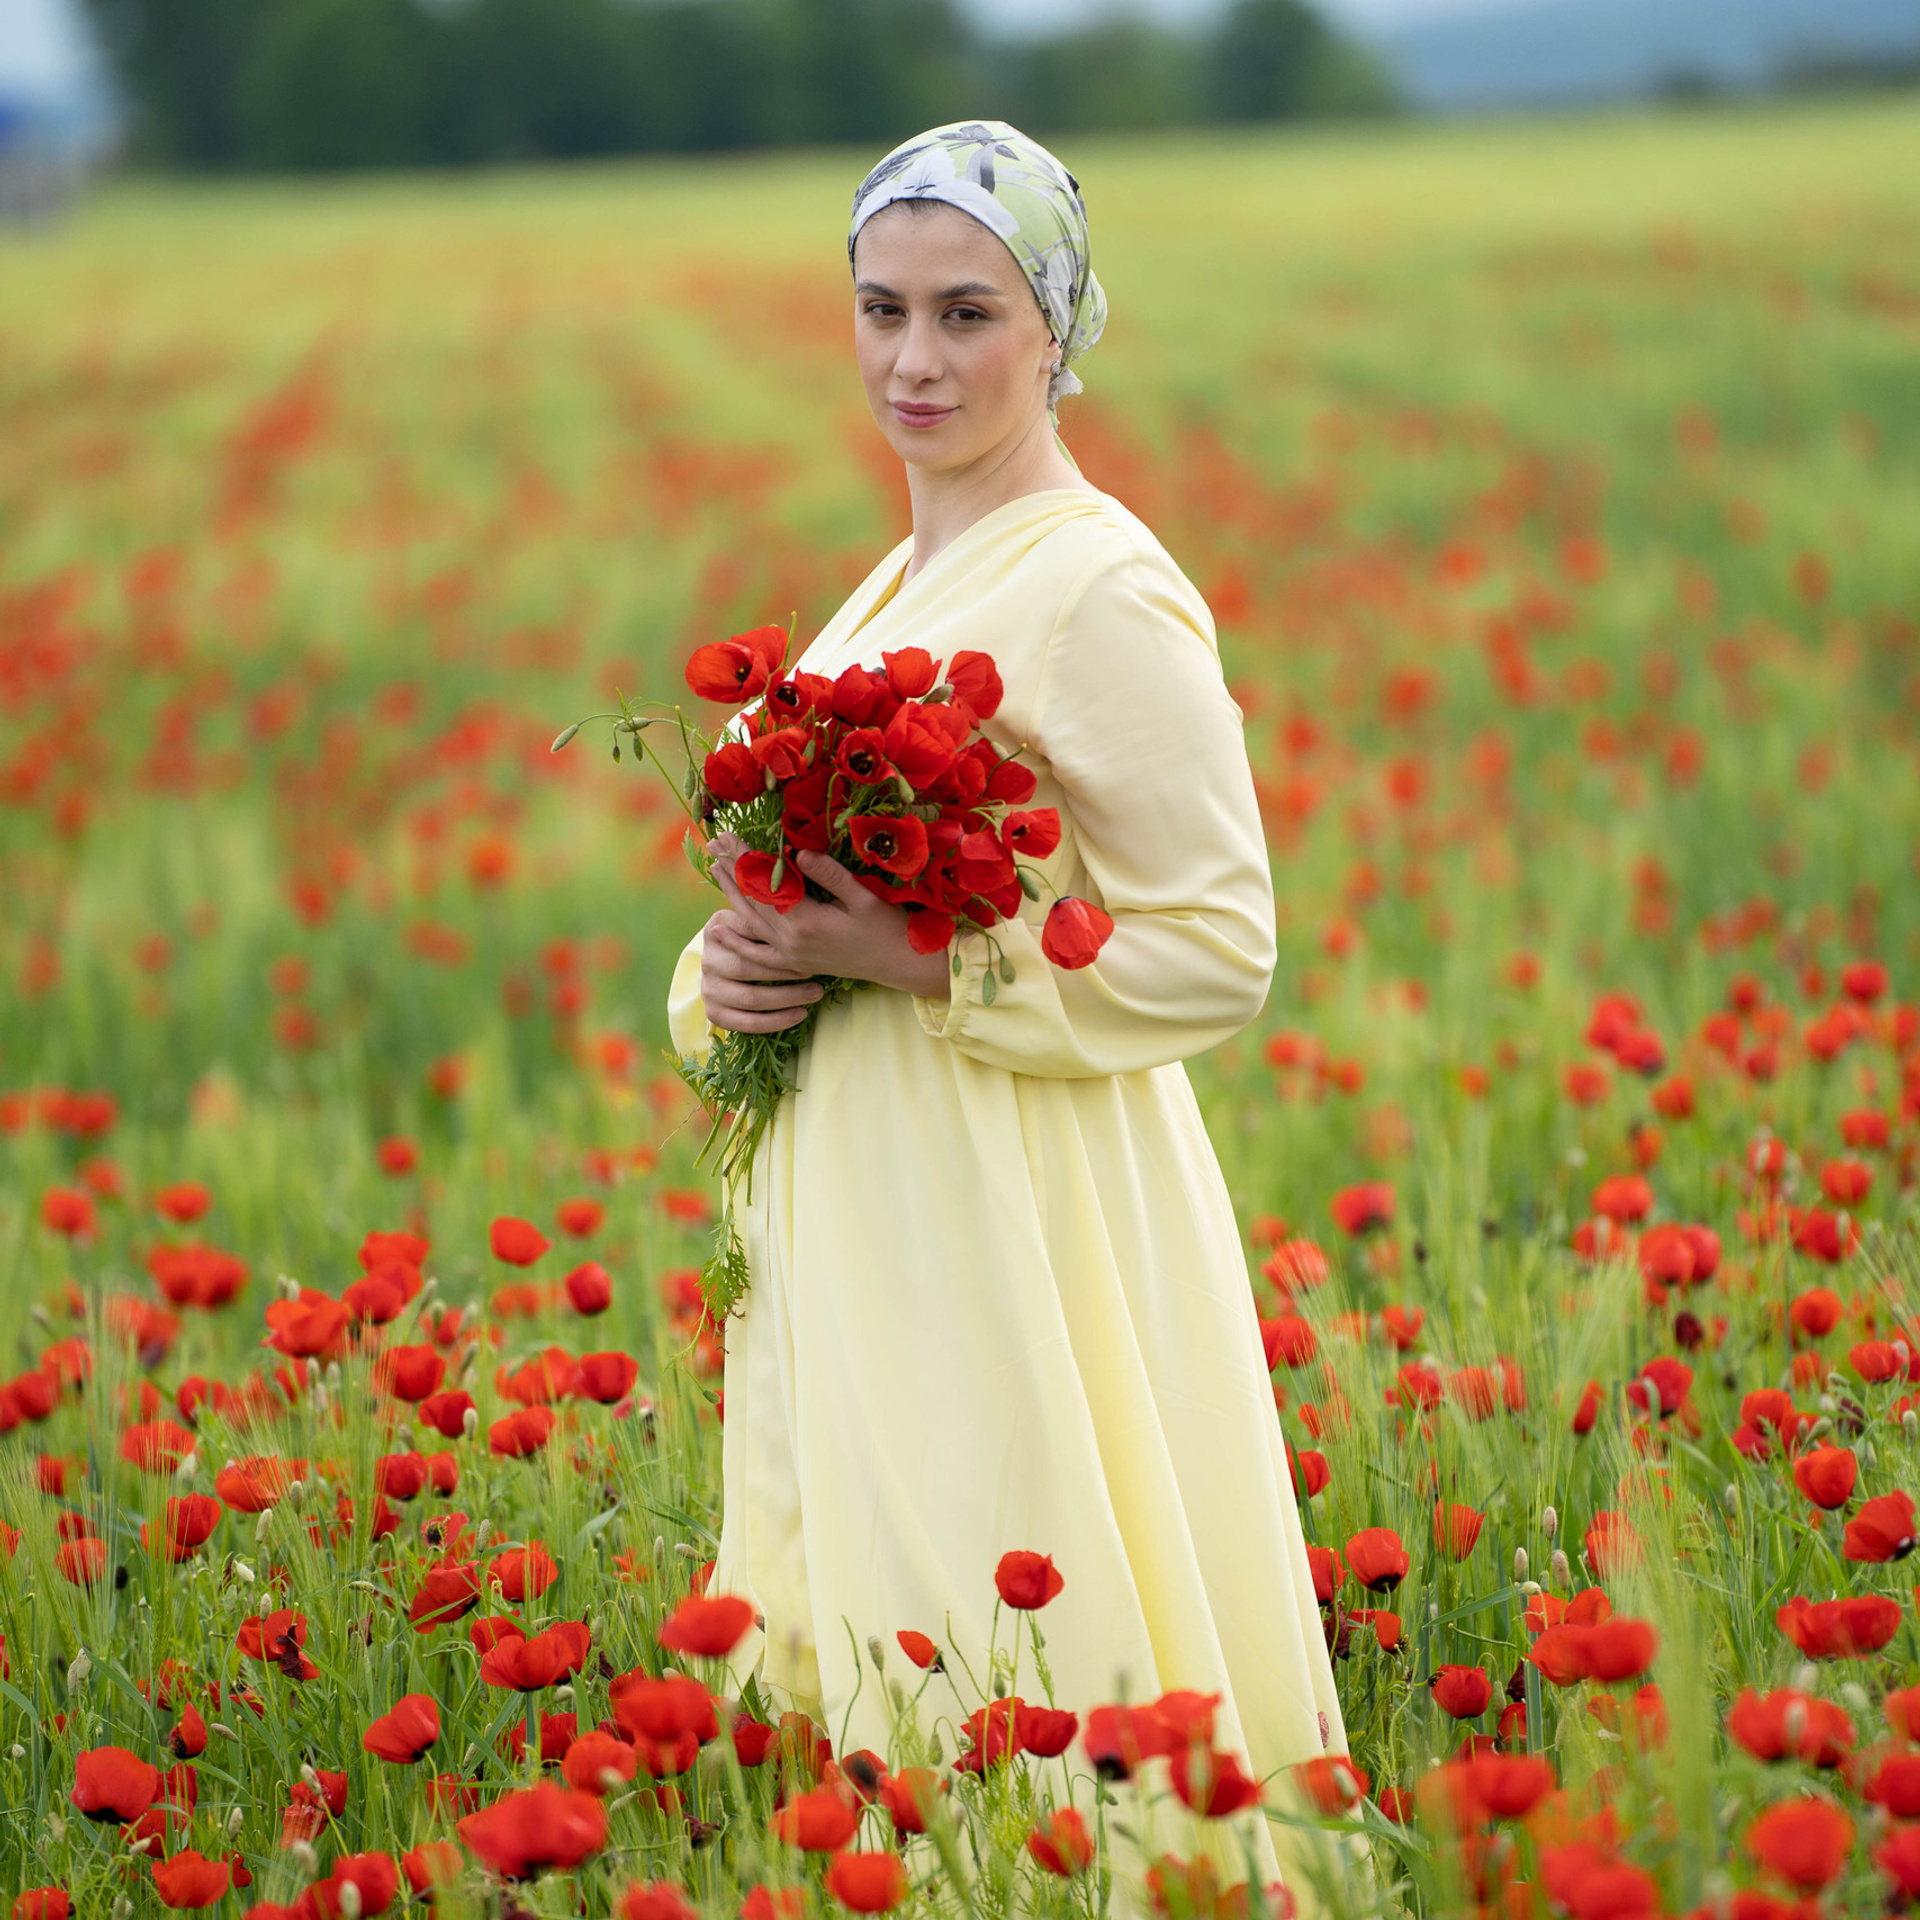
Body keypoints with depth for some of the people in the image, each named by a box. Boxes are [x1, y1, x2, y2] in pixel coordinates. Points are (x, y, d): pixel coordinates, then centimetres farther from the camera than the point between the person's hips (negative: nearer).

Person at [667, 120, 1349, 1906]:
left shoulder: (1101, 587, -12)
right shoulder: (895, 585, 13)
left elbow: (1217, 952, -14)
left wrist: (914, 966, -20)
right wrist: (728, 971, -1)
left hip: (1016, 1226, -8)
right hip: (854, 1216, 8)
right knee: (868, 1670, 13)